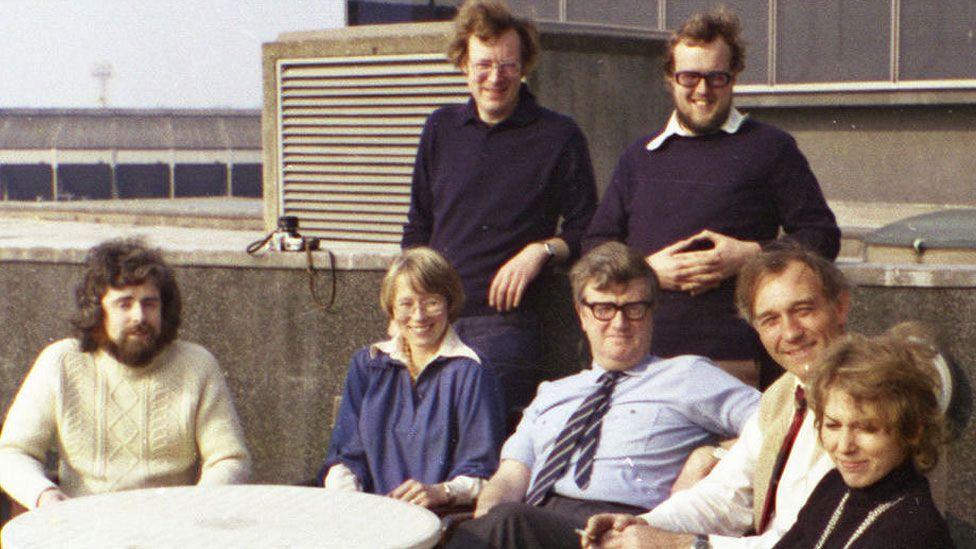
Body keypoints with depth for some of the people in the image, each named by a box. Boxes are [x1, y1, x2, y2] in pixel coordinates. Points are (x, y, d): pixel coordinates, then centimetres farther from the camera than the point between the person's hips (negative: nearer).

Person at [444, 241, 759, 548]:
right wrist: (487, 516, -5)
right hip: (530, 519, 4)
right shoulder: (551, 393, 30)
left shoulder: (687, 376, 16)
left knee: (509, 521, -36)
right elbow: (511, 476, 18)